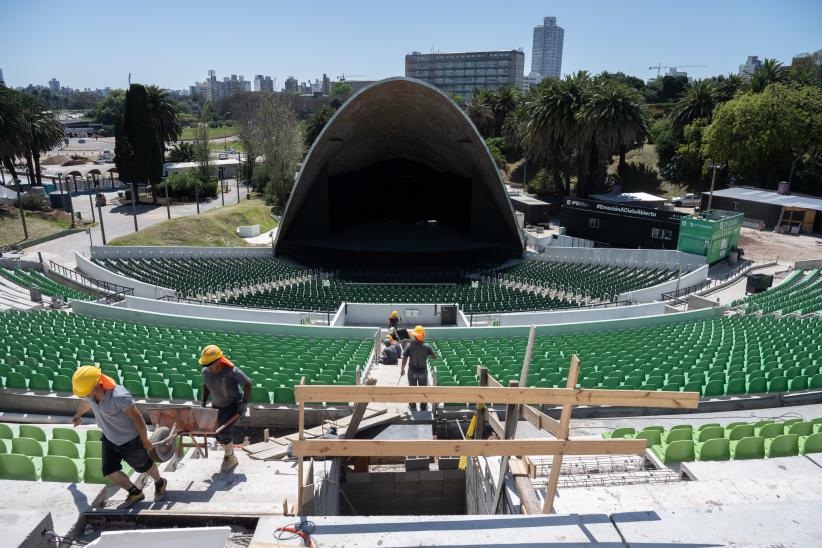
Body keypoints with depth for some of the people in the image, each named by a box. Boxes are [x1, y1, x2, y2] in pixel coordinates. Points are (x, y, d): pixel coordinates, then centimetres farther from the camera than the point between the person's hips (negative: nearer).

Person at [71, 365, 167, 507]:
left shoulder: (119, 396, -38)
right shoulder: (89, 394, -15)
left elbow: (137, 418, -27)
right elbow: (85, 404, 13)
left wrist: (144, 440, -15)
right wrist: (77, 415, 34)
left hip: (130, 441, -6)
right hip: (109, 439, 6)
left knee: (143, 466, 16)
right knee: (110, 473, 4)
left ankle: (160, 483, 47)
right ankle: (135, 493, 29)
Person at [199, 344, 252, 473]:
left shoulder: (232, 371, -26)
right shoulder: (206, 372, -10)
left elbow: (247, 384, -18)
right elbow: (206, 386, 11)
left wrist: (244, 403, -22)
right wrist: (203, 402, 6)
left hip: (234, 404, -6)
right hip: (218, 406, 6)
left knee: (224, 431, -18)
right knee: (218, 433, 8)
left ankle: (230, 458, 6)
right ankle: (231, 457, 31)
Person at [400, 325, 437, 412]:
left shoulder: (409, 345, -15)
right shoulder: (427, 346, -14)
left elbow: (405, 358, -11)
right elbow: (434, 357, -8)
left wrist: (402, 369, 1)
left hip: (412, 370, 0)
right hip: (423, 370, 0)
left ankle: (412, 406, 27)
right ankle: (423, 406, 27)